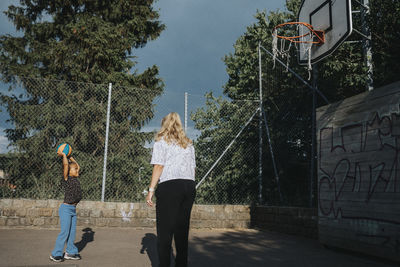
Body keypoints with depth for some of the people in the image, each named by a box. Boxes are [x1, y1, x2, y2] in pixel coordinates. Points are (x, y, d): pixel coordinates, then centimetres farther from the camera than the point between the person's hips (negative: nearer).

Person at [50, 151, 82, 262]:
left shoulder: (75, 179, 11)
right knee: (65, 232, -6)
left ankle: (70, 252, 21)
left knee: (72, 232, 11)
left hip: (73, 209, 7)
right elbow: (65, 164, -20)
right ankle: (55, 254, 5)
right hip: (66, 208, -7)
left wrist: (70, 157, 23)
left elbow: (78, 166, 24)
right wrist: (63, 155, -6)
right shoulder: (66, 179, -9)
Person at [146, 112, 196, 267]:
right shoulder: (188, 144, 21)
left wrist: (151, 189, -5)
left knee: (165, 230, -2)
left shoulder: (162, 141, 6)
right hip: (190, 185, 5)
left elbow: (159, 166, -4)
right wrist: (189, 187, 16)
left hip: (170, 185, -5)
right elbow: (193, 168, 15)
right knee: (182, 228, 10)